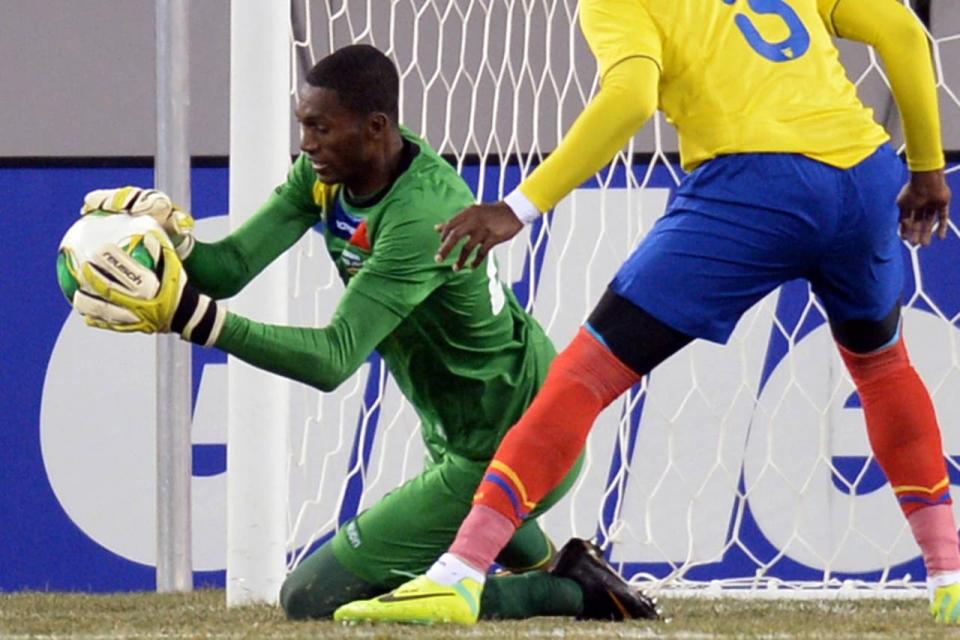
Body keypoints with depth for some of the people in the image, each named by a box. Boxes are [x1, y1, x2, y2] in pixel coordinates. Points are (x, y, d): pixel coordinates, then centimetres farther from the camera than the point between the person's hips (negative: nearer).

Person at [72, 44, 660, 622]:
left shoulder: (423, 216, -33)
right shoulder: (328, 171, -6)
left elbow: (332, 362, -39)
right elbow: (232, 266, -10)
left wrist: (191, 317, -48)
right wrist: (170, 236, -33)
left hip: (503, 454, -10)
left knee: (311, 599, -9)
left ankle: (566, 594, -5)